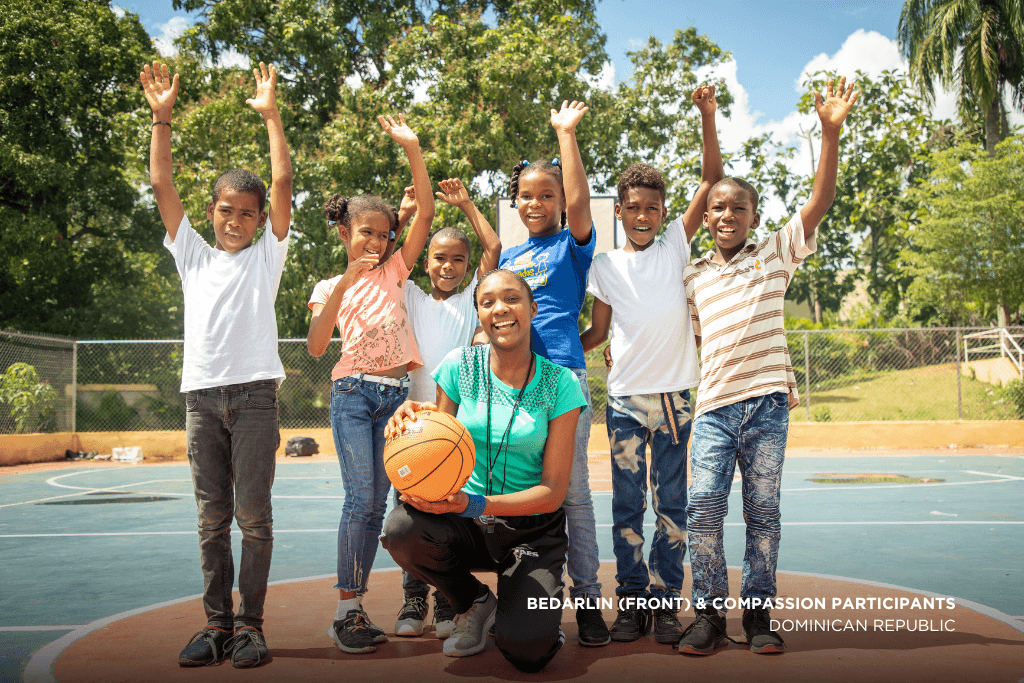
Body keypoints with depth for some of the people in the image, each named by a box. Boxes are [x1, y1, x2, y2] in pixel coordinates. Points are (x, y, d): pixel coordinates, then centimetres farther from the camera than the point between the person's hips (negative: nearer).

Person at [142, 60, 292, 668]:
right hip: (202, 395, 3)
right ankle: (217, 624, 12)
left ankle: (250, 625, 5)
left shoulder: (266, 256, 10)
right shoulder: (194, 255, 17)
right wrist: (162, 117, 5)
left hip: (254, 394, -3)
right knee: (212, 519, 6)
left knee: (254, 516, -2)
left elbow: (283, 185, 1)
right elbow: (163, 186, 11)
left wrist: (271, 115, -1)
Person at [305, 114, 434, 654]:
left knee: (376, 501, 3)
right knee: (362, 497, -12)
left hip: (396, 394, 3)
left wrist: (412, 148, -6)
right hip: (353, 392, -2)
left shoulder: (393, 273, 11)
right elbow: (316, 347, -9)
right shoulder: (329, 288, 8)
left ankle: (353, 609, 12)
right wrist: (344, 283, -16)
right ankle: (346, 612, -4)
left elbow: (425, 213, 1)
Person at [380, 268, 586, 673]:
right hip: (465, 524, 2)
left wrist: (475, 505, -25)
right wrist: (417, 423, -22)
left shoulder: (558, 383, -9)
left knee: (526, 651, -23)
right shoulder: (460, 367, -4)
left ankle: (539, 608, 17)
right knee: (402, 529, -30)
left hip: (532, 530, -2)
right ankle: (475, 604, 2)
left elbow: (553, 492, -10)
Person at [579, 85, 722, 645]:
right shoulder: (604, 266, 6)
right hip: (625, 397, 0)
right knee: (627, 505, 6)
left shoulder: (675, 246, 4)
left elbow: (711, 181, 0)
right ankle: (630, 602, 16)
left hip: (674, 395, 0)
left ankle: (665, 604, 14)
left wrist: (708, 116, -8)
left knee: (671, 505, 5)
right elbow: (598, 331, 12)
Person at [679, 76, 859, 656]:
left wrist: (831, 131, -8)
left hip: (767, 400, -1)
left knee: (764, 510, 3)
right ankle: (710, 614, 4)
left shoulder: (775, 253, 8)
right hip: (714, 406, 2)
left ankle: (758, 612, 15)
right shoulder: (694, 277, 15)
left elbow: (821, 199, 0)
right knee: (704, 506, -7)